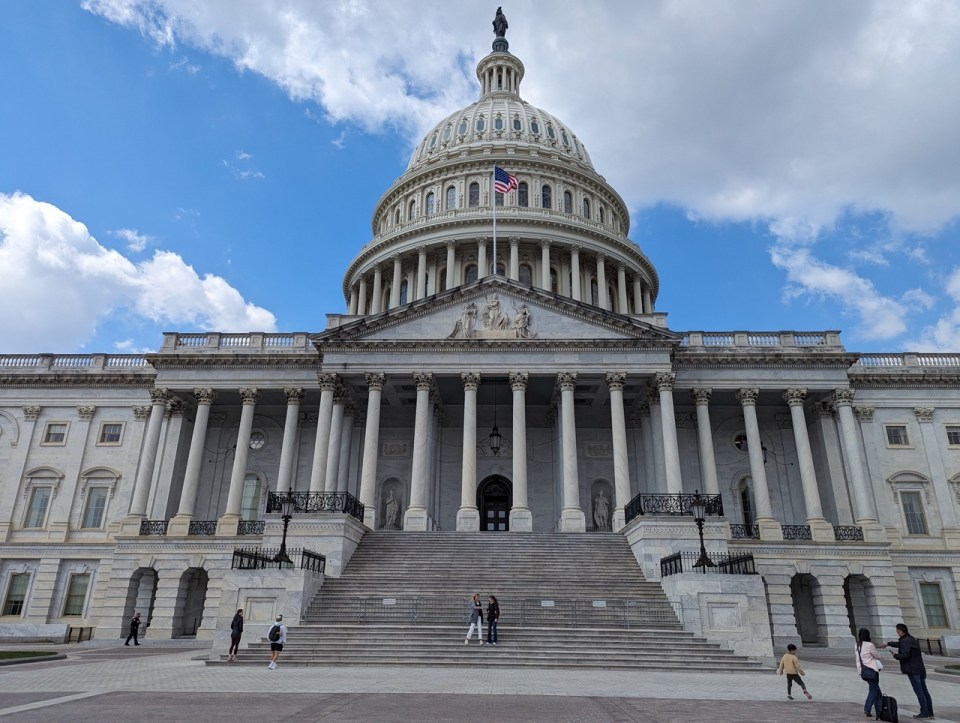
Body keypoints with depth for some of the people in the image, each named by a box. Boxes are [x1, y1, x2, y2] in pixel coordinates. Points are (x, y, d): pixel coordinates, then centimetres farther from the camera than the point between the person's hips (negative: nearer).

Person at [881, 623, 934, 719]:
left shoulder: (905, 641, -15)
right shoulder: (911, 639, 16)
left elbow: (905, 655, -23)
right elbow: (900, 644, 34)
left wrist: (896, 655, -4)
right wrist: (888, 644, 45)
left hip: (912, 670, -9)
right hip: (921, 668, 9)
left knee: (919, 691, -5)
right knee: (924, 691, 11)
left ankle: (924, 713, -3)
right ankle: (930, 713, 14)